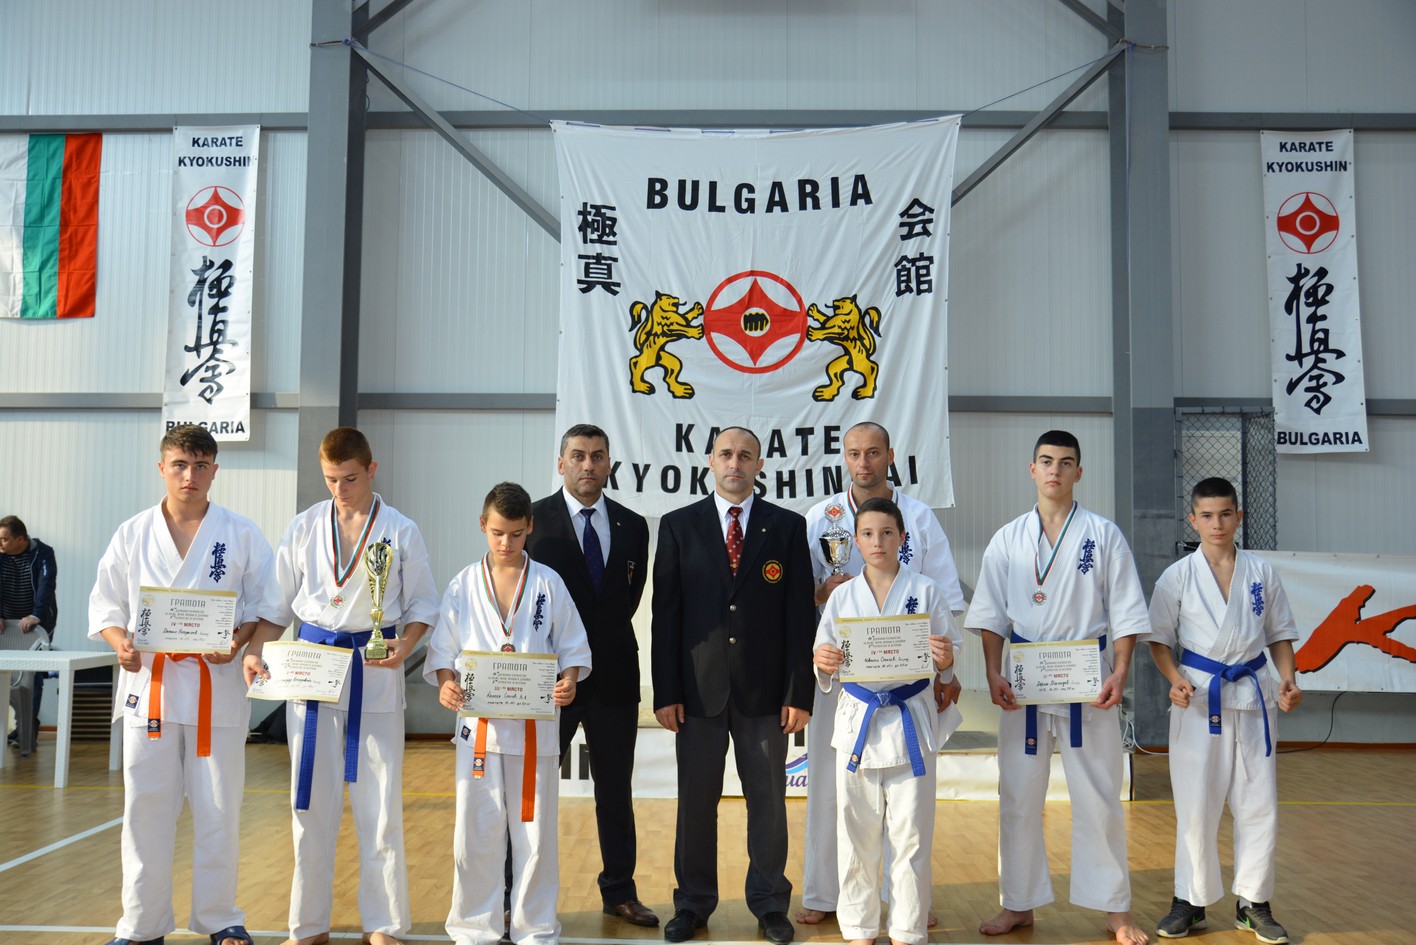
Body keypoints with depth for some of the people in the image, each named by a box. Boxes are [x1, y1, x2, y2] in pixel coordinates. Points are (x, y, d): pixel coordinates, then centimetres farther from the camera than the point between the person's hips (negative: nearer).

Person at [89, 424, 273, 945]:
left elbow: (263, 605, 2)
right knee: (146, 806, 7)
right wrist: (121, 644, -10)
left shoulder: (242, 534, 0)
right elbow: (105, 604, 8)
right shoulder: (133, 532, 4)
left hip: (216, 682, -1)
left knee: (217, 808, 5)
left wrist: (238, 641, -16)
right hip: (149, 682, 1)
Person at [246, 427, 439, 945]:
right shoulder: (305, 526, 4)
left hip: (375, 676, -2)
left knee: (379, 805, 3)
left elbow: (422, 605, 4)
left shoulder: (401, 531, -2)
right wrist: (255, 651, -7)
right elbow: (278, 602, 8)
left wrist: (404, 646, -14)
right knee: (311, 804, 7)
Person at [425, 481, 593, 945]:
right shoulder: (464, 585, 2)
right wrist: (446, 683, -15)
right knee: (473, 832, 5)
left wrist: (568, 682, -16)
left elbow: (572, 647, 3)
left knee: (535, 831, 9)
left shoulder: (548, 584, 0)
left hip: (535, 725, 0)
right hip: (479, 724, 1)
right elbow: (443, 650, 4)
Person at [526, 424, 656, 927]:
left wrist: (601, 643, 2)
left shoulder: (632, 526, 6)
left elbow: (629, 598, 9)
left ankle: (620, 891, 25)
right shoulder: (533, 520, -4)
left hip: (614, 675, 3)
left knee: (616, 790, 12)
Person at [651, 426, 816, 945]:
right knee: (696, 800, 8)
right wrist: (665, 691, -4)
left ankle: (770, 903, 23)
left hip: (765, 689, 0)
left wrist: (799, 692, -5)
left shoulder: (788, 527, 3)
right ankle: (693, 902, 23)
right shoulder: (678, 526, 4)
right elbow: (665, 613, 1)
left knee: (768, 800, 8)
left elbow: (800, 614, 0)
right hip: (698, 688, 0)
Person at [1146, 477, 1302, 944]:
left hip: (1252, 696, 2)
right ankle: (1191, 901, 16)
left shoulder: (1262, 572, 4)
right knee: (1195, 805, 1)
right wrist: (1175, 678, -14)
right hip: (1198, 698, -2)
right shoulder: (1178, 576, -2)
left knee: (1258, 804, 5)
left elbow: (1280, 634, 11)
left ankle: (1254, 903, 20)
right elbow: (1159, 639, 3)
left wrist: (1288, 678, -4)